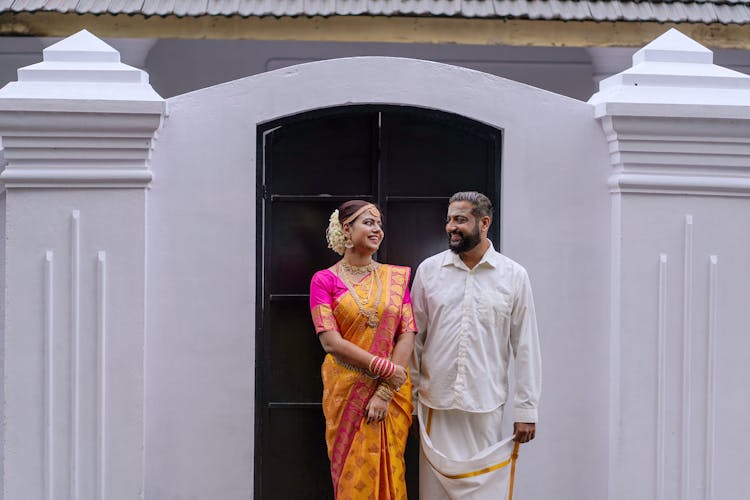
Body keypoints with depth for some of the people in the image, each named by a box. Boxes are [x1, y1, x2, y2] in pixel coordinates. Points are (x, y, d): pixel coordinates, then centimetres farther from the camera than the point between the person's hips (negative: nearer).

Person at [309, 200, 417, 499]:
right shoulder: (325, 280, -2)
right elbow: (331, 341, -11)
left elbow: (407, 336, -1)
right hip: (346, 392, -2)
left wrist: (385, 392, -11)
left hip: (392, 392, 2)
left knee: (388, 474, 6)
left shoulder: (396, 276, 6)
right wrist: (385, 368, -16)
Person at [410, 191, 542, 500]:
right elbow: (414, 338, 8)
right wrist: (408, 397, 5)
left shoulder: (513, 276, 2)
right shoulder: (429, 270, 5)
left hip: (487, 405, -1)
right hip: (436, 403, 1)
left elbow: (526, 347, 2)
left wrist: (526, 410, -1)